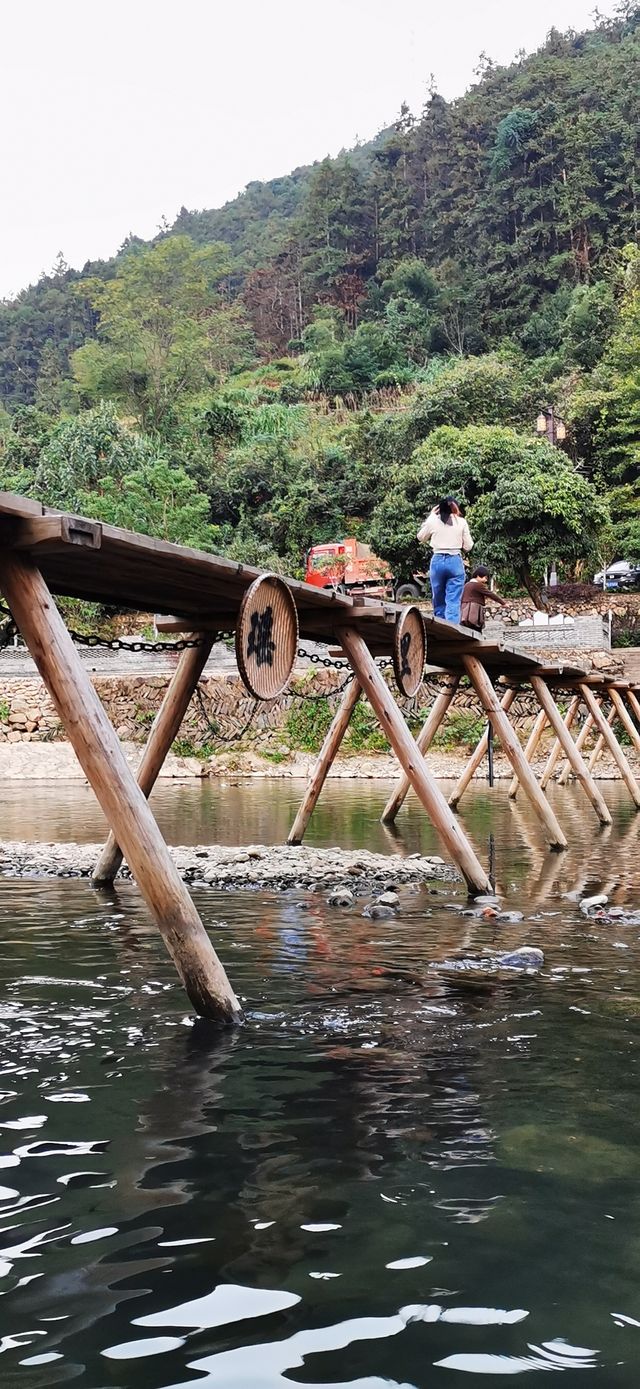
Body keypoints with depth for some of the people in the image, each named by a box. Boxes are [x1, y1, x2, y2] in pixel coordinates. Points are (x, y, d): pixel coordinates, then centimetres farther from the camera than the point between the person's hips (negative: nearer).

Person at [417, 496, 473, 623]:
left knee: (438, 602, 12)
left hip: (438, 561, 1)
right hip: (455, 561, -1)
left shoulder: (433, 520, 2)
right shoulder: (461, 522, 2)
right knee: (453, 602, -5)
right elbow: (468, 546, 4)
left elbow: (421, 537, 19)